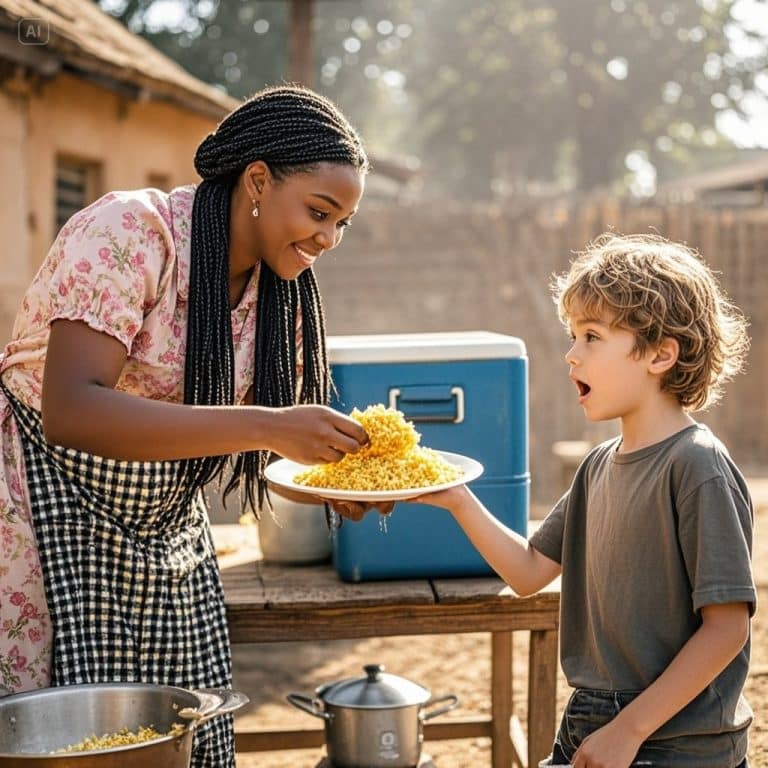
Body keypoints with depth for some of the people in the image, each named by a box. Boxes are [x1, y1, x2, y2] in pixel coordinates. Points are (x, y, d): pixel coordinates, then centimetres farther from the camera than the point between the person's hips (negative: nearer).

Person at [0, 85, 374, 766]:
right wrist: (266, 428, -38)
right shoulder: (128, 233, -22)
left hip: (163, 538, 7)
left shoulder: (279, 288, 1)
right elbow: (71, 411, -34)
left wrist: (344, 463, -15)